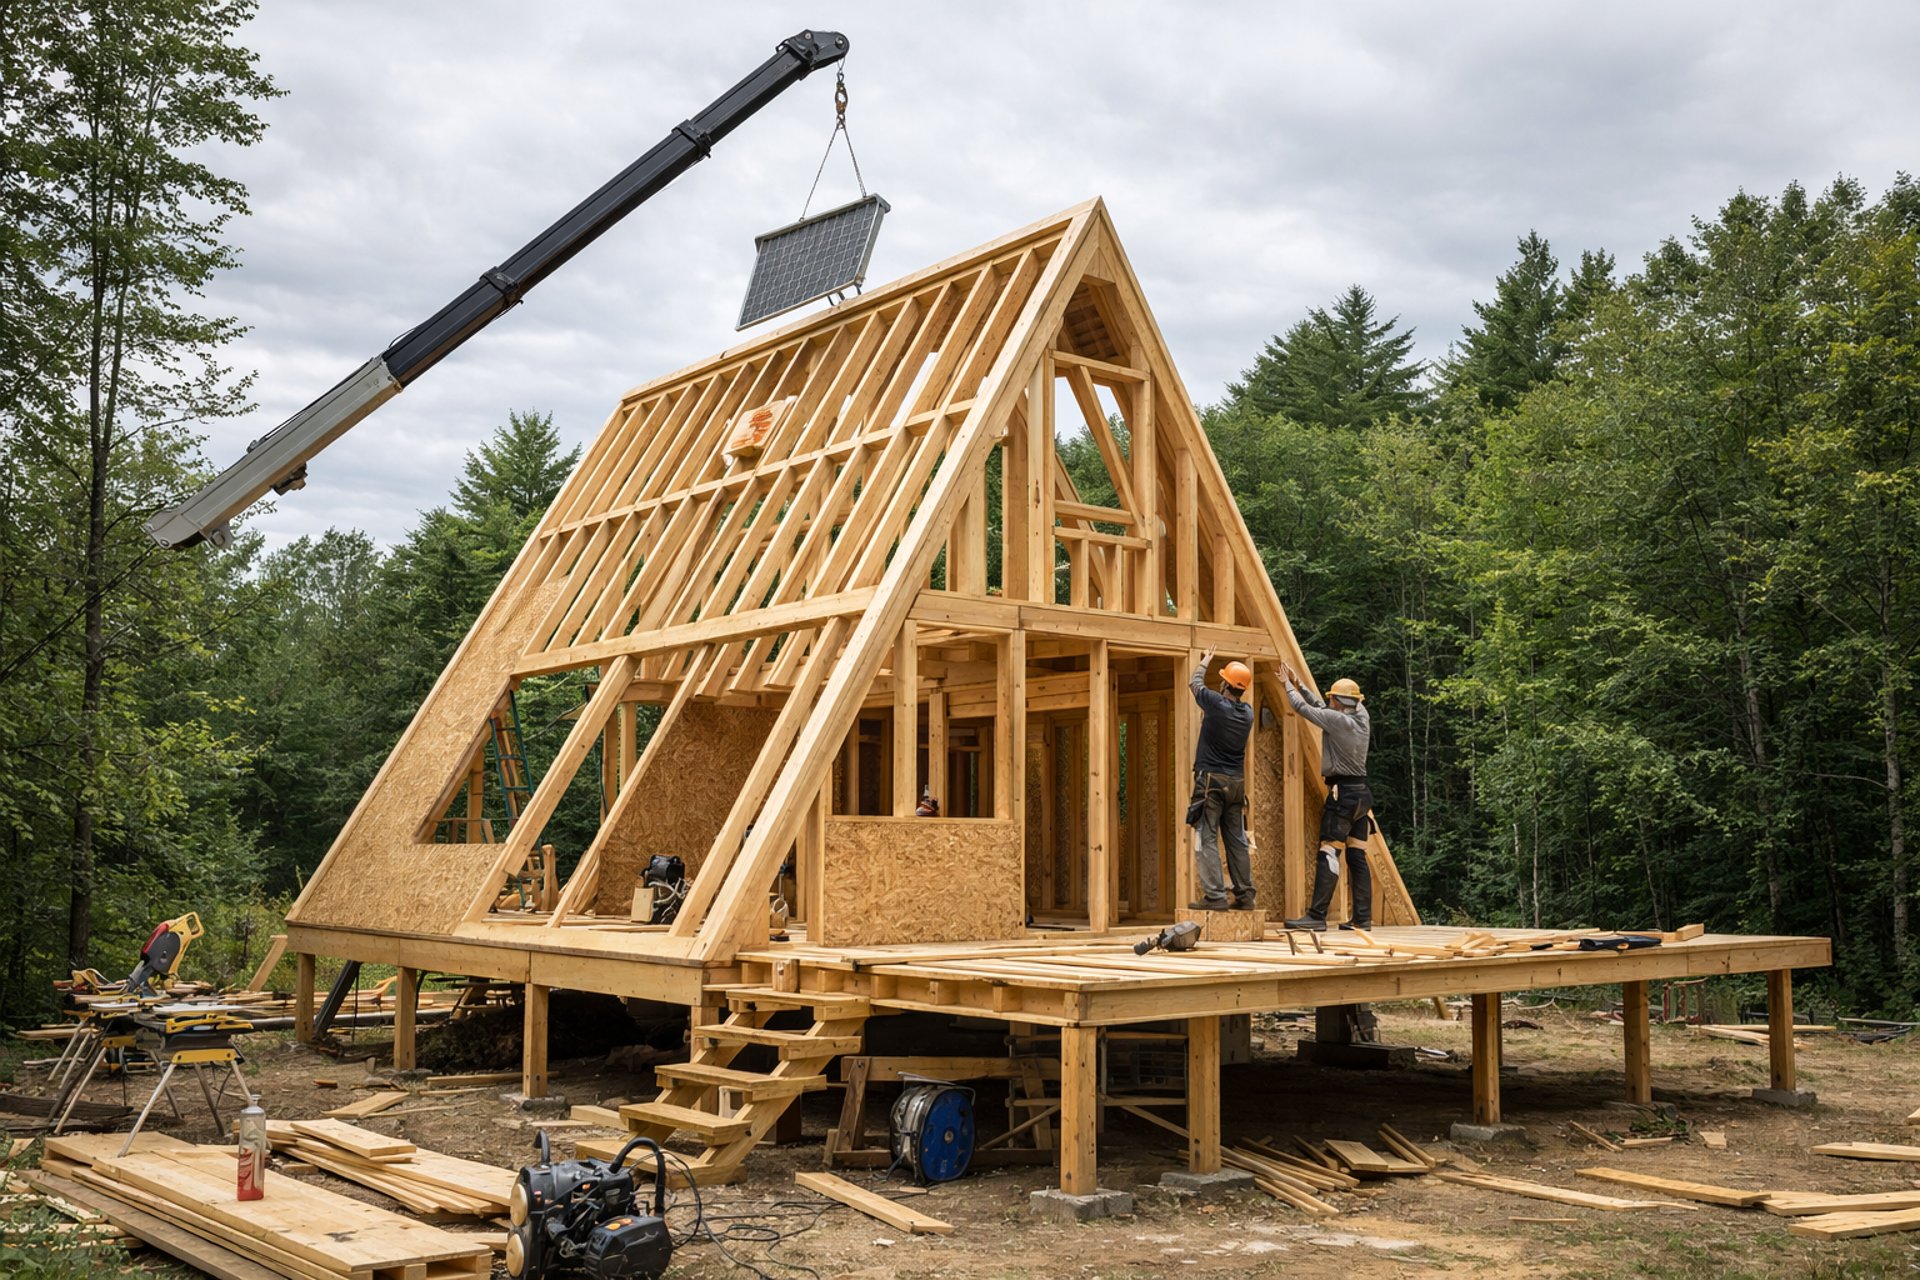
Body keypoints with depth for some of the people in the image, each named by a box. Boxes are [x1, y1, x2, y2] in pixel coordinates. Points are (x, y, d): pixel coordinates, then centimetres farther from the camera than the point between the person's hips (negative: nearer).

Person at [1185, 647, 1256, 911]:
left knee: (1209, 839, -6)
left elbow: (1194, 683, 8)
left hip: (1211, 780, -6)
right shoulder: (1247, 712, 5)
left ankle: (1215, 896, -13)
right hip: (1236, 781, 6)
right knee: (1236, 840, 10)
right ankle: (1244, 896, 10)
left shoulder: (1216, 704, -11)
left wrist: (1204, 663, 27)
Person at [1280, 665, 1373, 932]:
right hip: (1362, 792, 8)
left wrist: (1288, 684, 11)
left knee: (1328, 854, -10)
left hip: (1343, 794, -8)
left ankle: (1317, 916, -14)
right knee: (1357, 856, 9)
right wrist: (1297, 683, 20)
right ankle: (1363, 917, 9)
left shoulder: (1337, 719, -13)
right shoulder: (1362, 717, 9)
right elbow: (1319, 707, 19)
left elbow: (1303, 707, -6)